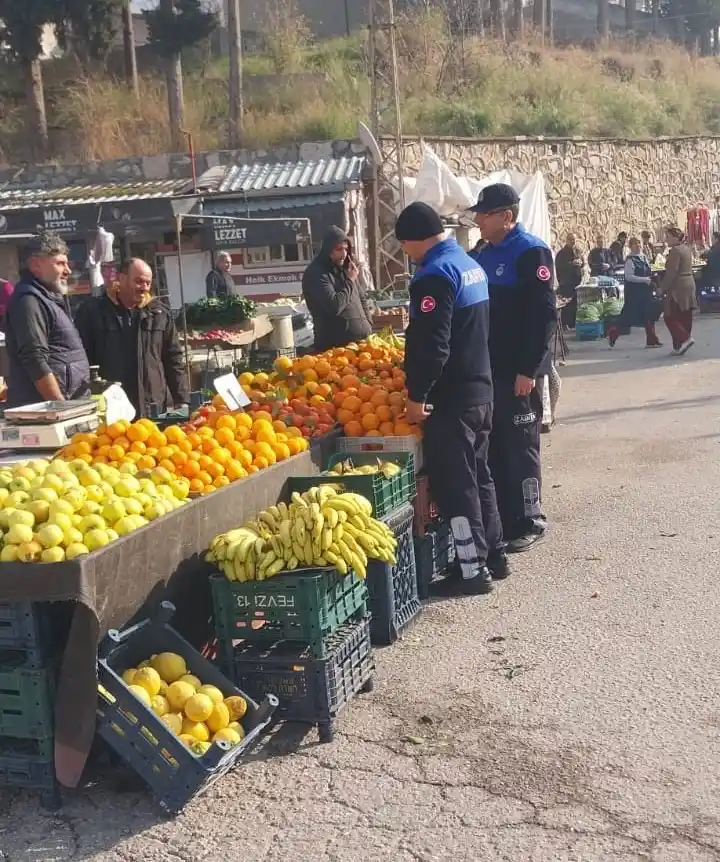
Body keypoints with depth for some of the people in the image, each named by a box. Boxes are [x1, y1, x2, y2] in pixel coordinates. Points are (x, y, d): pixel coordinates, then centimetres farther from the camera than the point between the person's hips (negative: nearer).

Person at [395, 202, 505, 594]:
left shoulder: (434, 274, -17)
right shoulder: (471, 264, 14)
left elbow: (430, 345, -23)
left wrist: (416, 395, -16)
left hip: (450, 398, -10)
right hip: (480, 389, 10)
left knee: (454, 485, -2)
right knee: (478, 477, 18)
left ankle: (473, 570, 3)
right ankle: (494, 556, 26)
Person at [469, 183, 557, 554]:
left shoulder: (531, 252, -12)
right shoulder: (485, 255, 13)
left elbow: (544, 315, -17)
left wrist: (529, 369, -20)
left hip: (518, 371, -8)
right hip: (489, 369, 8)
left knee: (520, 446, 0)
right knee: (494, 445, 12)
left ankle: (528, 522, 11)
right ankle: (501, 518, 23)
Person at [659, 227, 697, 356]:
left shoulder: (675, 251, -15)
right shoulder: (686, 248, 14)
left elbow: (671, 272, -19)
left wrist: (662, 288, -13)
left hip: (678, 288, -10)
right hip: (689, 284, 10)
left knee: (670, 317, -5)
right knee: (685, 317, 9)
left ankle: (685, 339, -14)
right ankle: (680, 346, 11)